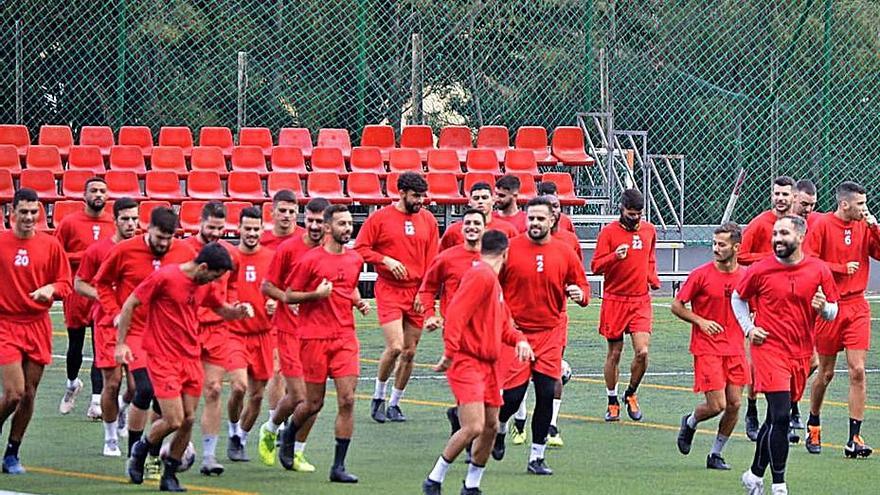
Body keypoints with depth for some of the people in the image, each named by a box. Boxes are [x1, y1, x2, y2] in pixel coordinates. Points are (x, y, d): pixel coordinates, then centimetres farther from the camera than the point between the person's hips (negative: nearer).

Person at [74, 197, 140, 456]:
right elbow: (79, 284, 3)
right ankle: (111, 439, 12)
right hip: (107, 322, -2)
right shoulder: (97, 250, -3)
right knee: (112, 382, -5)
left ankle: (122, 412, 30)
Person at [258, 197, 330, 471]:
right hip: (290, 328, -4)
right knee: (298, 395, -9)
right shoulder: (288, 248, -9)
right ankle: (270, 429, 21)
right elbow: (267, 286, -3)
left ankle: (297, 452, 18)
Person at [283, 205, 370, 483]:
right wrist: (316, 294, -17)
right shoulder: (311, 260, -7)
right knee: (314, 404, 4)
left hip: (345, 338, 4)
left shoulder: (355, 260, 9)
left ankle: (339, 466, -3)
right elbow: (288, 295, -2)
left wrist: (359, 303, 8)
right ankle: (289, 435, 37)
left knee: (347, 401, -7)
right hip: (314, 337, -4)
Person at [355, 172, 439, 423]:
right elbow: (360, 248, -1)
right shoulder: (380, 218, -4)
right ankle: (378, 397, 5)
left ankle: (394, 403, 20)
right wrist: (386, 260, -14)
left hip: (417, 292, 4)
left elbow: (432, 259, 9)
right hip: (389, 290, -4)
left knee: (409, 352, 6)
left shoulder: (428, 220, 7)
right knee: (395, 347, -16)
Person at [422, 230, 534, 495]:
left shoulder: (491, 279, 18)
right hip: (468, 362, -10)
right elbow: (456, 313, -23)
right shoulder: (481, 275, -13)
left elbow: (501, 324, 25)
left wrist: (519, 339, 5)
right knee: (474, 427, -17)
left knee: (491, 427, 11)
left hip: (488, 363, 10)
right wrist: (450, 352, -28)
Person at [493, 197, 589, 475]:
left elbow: (582, 286, 9)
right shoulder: (510, 249, -3)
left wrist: (580, 294, -13)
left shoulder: (565, 253, 1)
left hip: (550, 332, 2)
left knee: (546, 394, -3)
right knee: (512, 396, -4)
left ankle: (537, 457, 7)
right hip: (516, 331, -2)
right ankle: (500, 429, 30)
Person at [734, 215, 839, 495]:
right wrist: (748, 328, 1)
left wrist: (824, 308, -15)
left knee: (776, 418, 12)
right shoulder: (760, 270, -4)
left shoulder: (819, 271, 0)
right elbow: (738, 298, 13)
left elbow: (833, 312, 8)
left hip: (801, 353, 3)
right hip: (769, 348, -3)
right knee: (780, 415, -15)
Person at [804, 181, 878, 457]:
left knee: (857, 371, -6)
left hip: (857, 306, 3)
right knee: (826, 373, 6)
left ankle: (854, 439, -5)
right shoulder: (822, 226, -7)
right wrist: (843, 268, -12)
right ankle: (813, 427, 28)